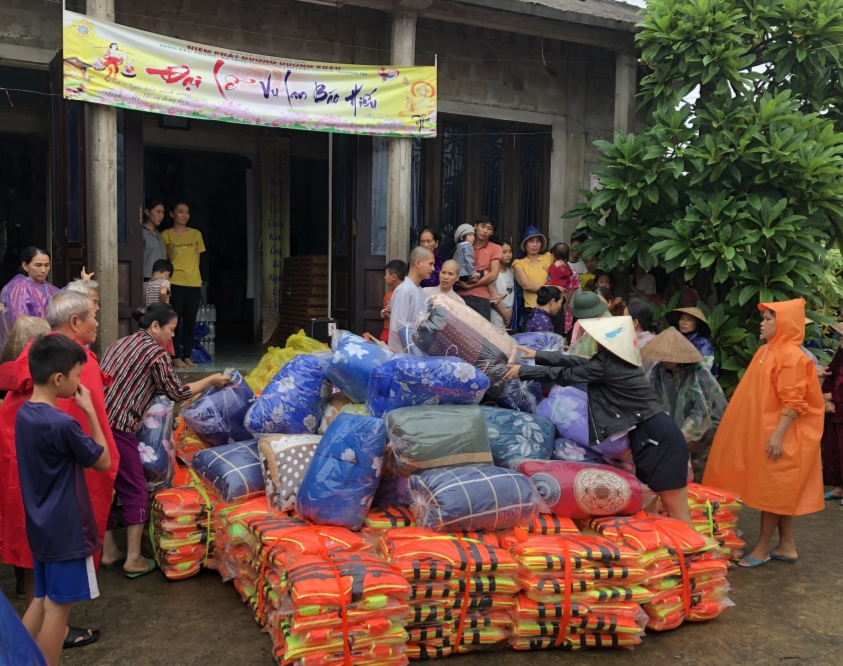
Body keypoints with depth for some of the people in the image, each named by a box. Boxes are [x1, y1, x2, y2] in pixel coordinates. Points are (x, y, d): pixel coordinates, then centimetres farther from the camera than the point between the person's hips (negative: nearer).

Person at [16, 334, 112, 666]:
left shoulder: (24, 413, 3)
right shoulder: (62, 424, -25)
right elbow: (103, 461, -12)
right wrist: (90, 411, -10)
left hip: (41, 525, 9)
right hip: (65, 529, -9)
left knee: (42, 599, 20)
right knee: (58, 606, 4)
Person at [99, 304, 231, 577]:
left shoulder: (122, 343, 17)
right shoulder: (156, 353, -6)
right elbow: (178, 393, 0)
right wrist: (212, 380, 11)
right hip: (117, 428, -8)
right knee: (134, 491, 4)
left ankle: (108, 552, 25)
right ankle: (133, 560, 8)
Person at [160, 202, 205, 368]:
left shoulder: (196, 234, 10)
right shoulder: (166, 235, 2)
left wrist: (191, 272, 7)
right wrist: (169, 274, -4)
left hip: (194, 283, 3)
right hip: (175, 283, -3)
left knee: (190, 322, 6)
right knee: (175, 320, -1)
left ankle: (187, 357, 13)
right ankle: (176, 357, 4)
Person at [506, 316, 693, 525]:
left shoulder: (607, 364, -13)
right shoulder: (615, 359, 14)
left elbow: (566, 375, -5)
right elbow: (577, 362, 20)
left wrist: (523, 371, 3)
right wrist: (538, 355, 22)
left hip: (657, 437, -10)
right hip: (645, 434, 10)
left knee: (676, 509, -5)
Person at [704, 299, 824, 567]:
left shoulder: (791, 356, -17)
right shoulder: (765, 351, 12)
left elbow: (793, 403, -22)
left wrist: (778, 435, -26)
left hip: (777, 436, -9)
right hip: (761, 432, 9)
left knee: (772, 491, 0)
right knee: (780, 491, 13)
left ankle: (763, 548, 8)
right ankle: (786, 546, 21)